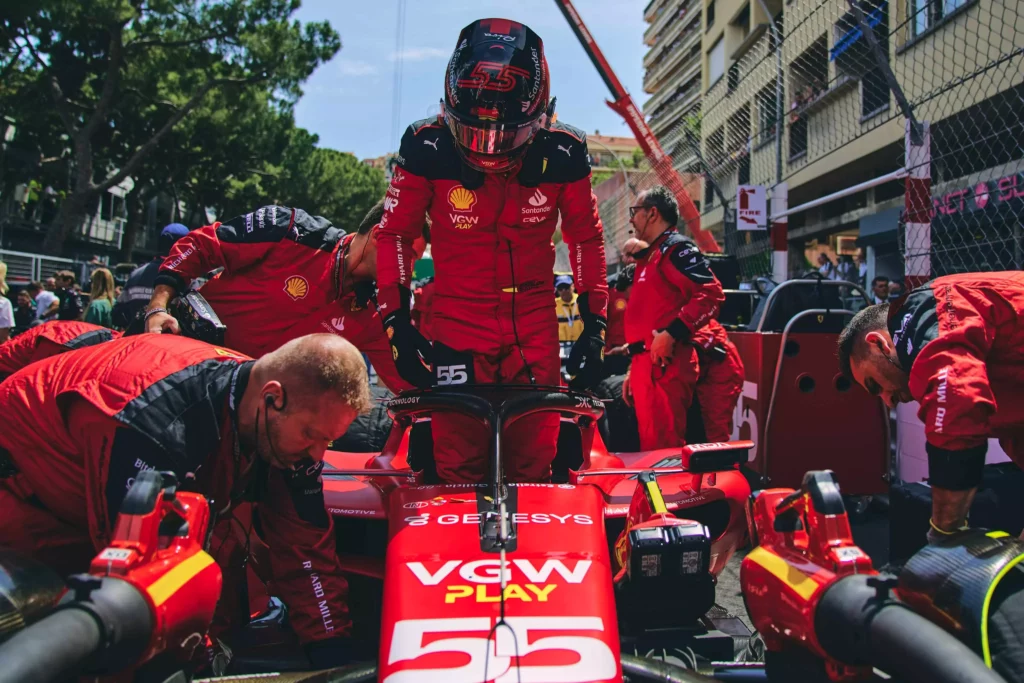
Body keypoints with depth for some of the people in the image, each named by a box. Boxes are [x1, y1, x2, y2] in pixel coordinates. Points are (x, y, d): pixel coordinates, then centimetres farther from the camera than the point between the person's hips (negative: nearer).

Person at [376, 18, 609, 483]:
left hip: (535, 327, 1)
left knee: (534, 470, 9)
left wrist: (594, 325, 2)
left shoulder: (562, 155, -11)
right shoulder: (427, 148, -14)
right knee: (457, 473, 3)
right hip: (456, 326, -1)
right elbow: (396, 233, -1)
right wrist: (395, 319, -7)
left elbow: (586, 237, 5)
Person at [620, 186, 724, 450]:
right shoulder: (651, 256, 24)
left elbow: (711, 295, -19)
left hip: (665, 364, -10)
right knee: (651, 446, 12)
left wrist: (671, 334, -24)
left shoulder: (677, 249, -5)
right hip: (646, 364, 10)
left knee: (663, 449, -12)